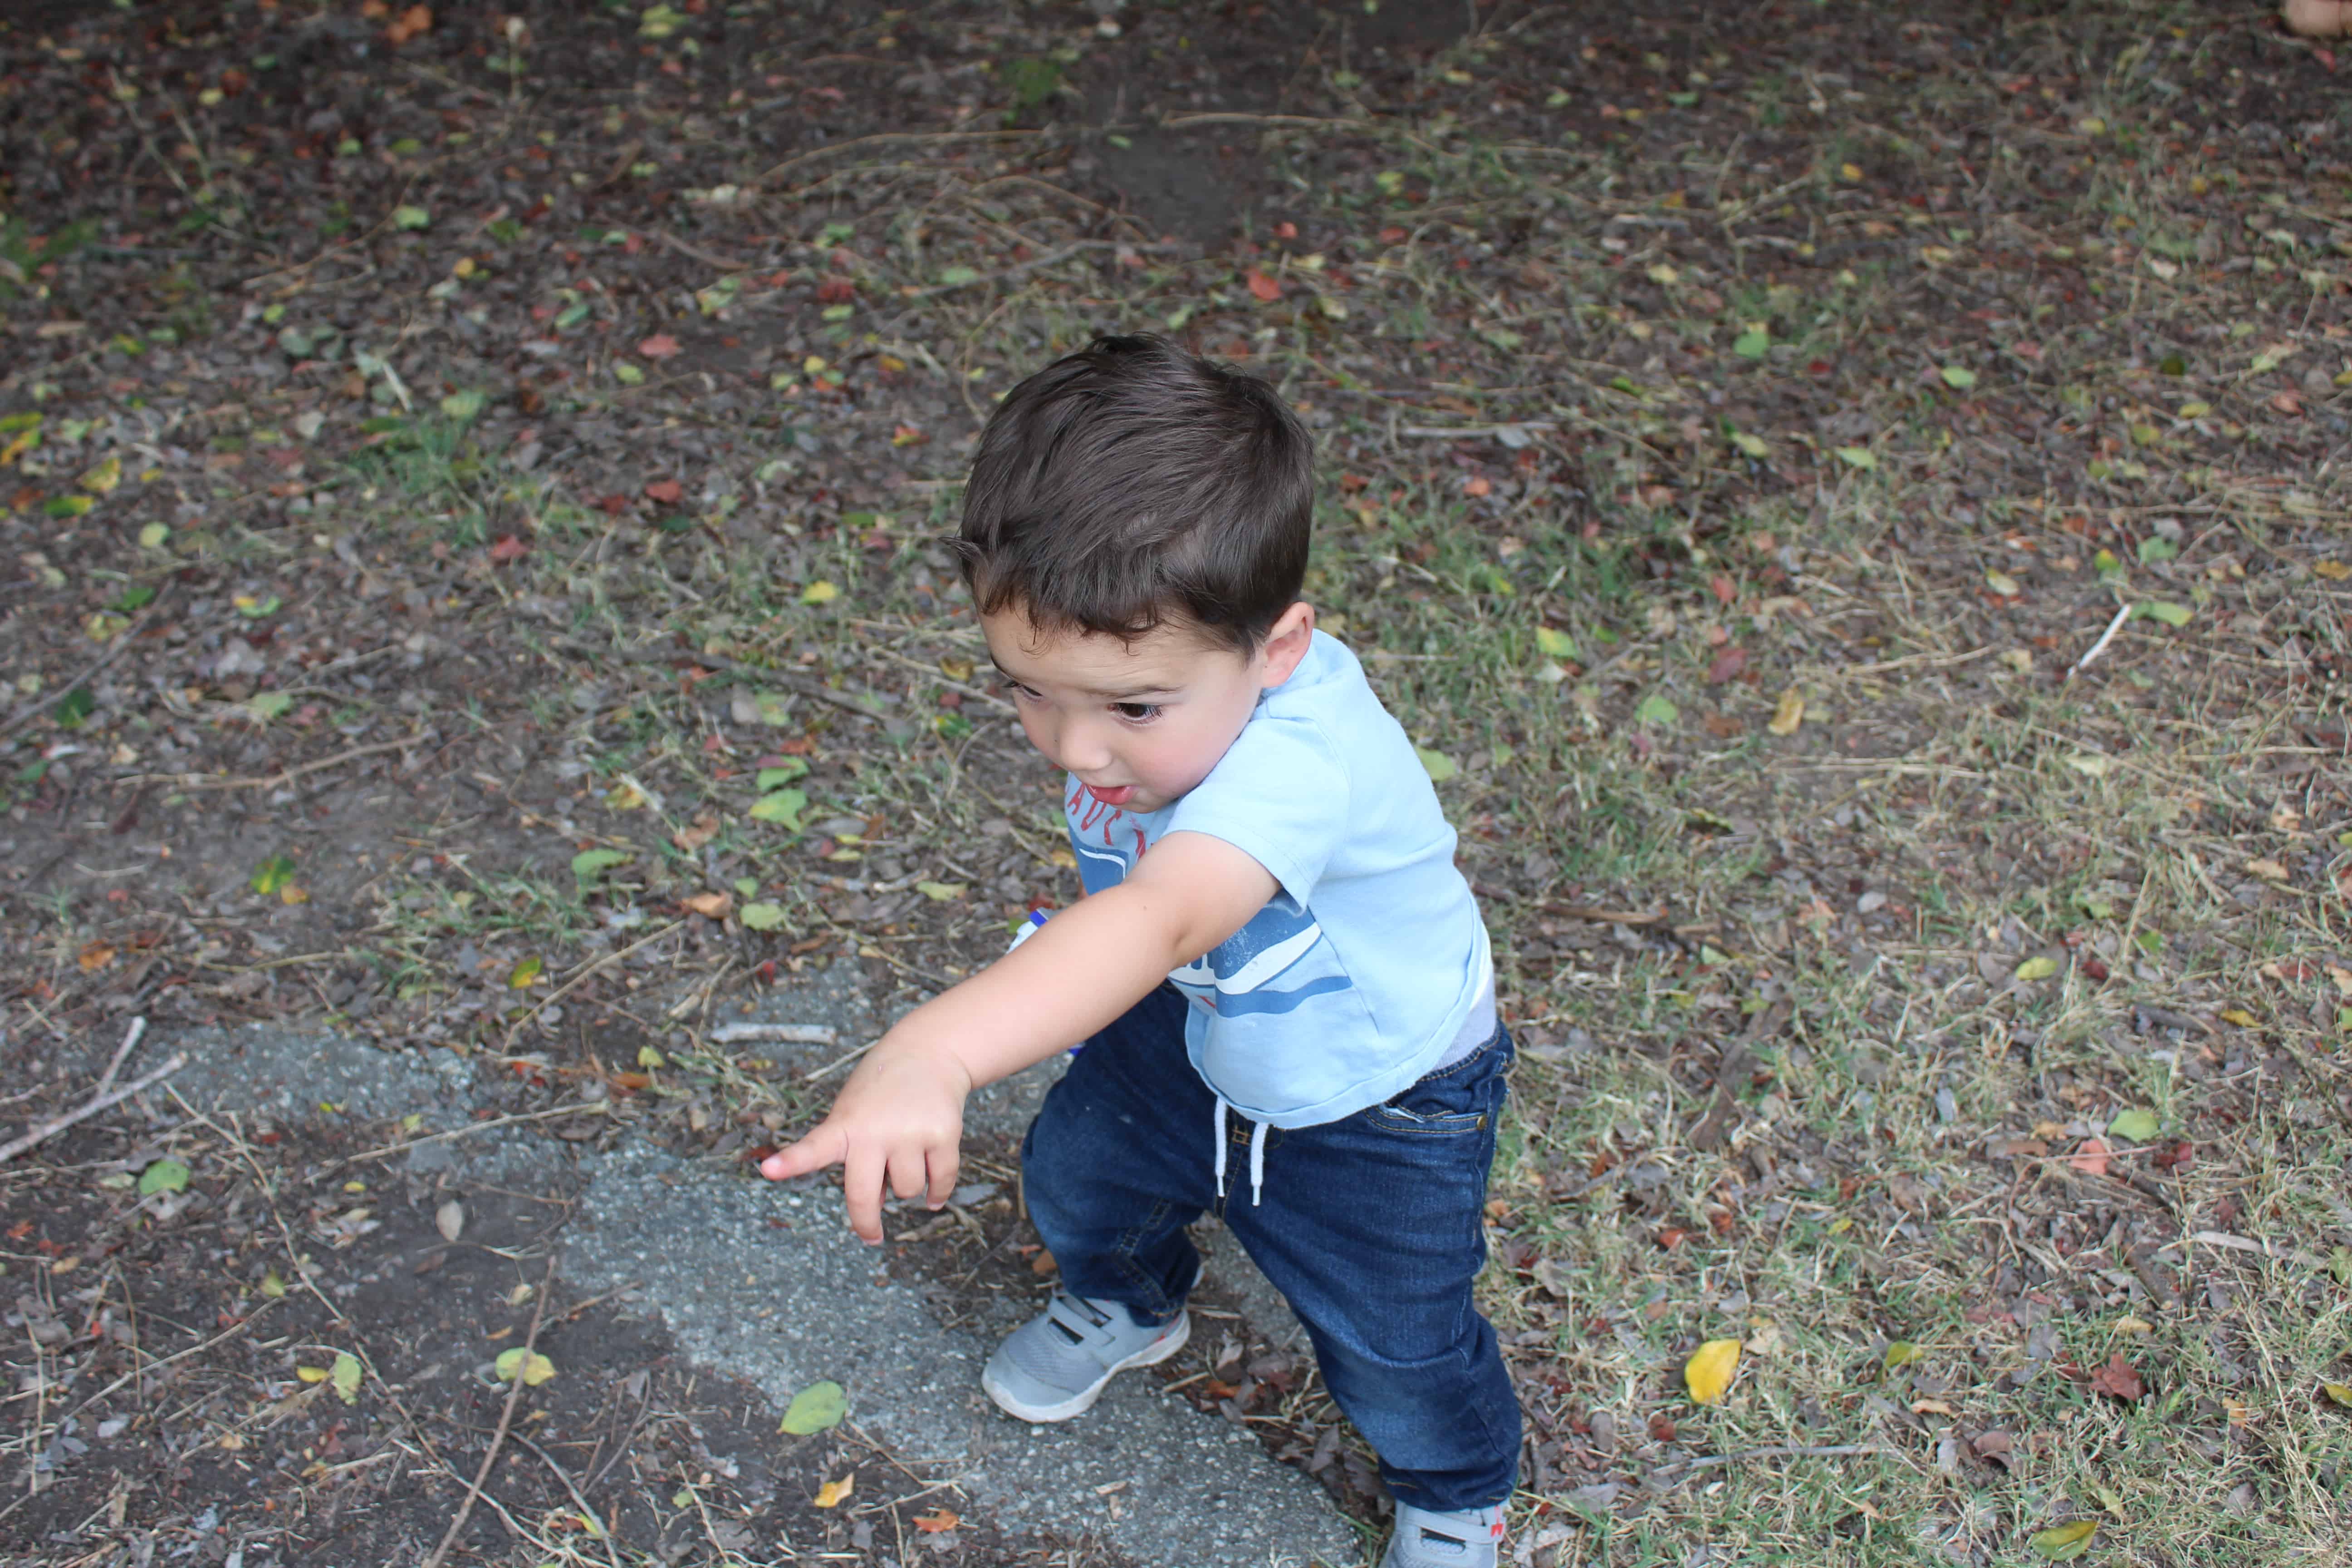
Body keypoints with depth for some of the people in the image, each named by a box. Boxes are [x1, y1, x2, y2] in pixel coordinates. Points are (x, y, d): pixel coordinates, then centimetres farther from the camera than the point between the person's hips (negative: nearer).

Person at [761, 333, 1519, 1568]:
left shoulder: (1304, 758, -48)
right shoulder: (1119, 677, -23)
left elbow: (1158, 920, -66)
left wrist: (934, 1055, -80)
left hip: (1379, 1102, -6)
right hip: (1190, 1025, 6)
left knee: (1392, 1351, 7)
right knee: (1076, 1174, 21)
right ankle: (1127, 1305, 58)